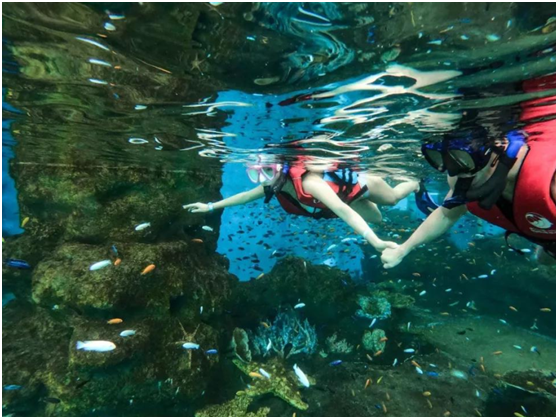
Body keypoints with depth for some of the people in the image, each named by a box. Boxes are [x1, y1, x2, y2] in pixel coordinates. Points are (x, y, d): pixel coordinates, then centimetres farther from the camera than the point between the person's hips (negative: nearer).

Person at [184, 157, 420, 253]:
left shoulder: (308, 182, -47)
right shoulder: (274, 187, -23)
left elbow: (342, 210, -57)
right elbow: (245, 196, -7)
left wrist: (375, 241, -67)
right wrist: (210, 206, -5)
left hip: (357, 181, -6)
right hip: (344, 194, 6)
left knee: (392, 198, 21)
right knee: (376, 218, 28)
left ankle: (416, 184, 54)